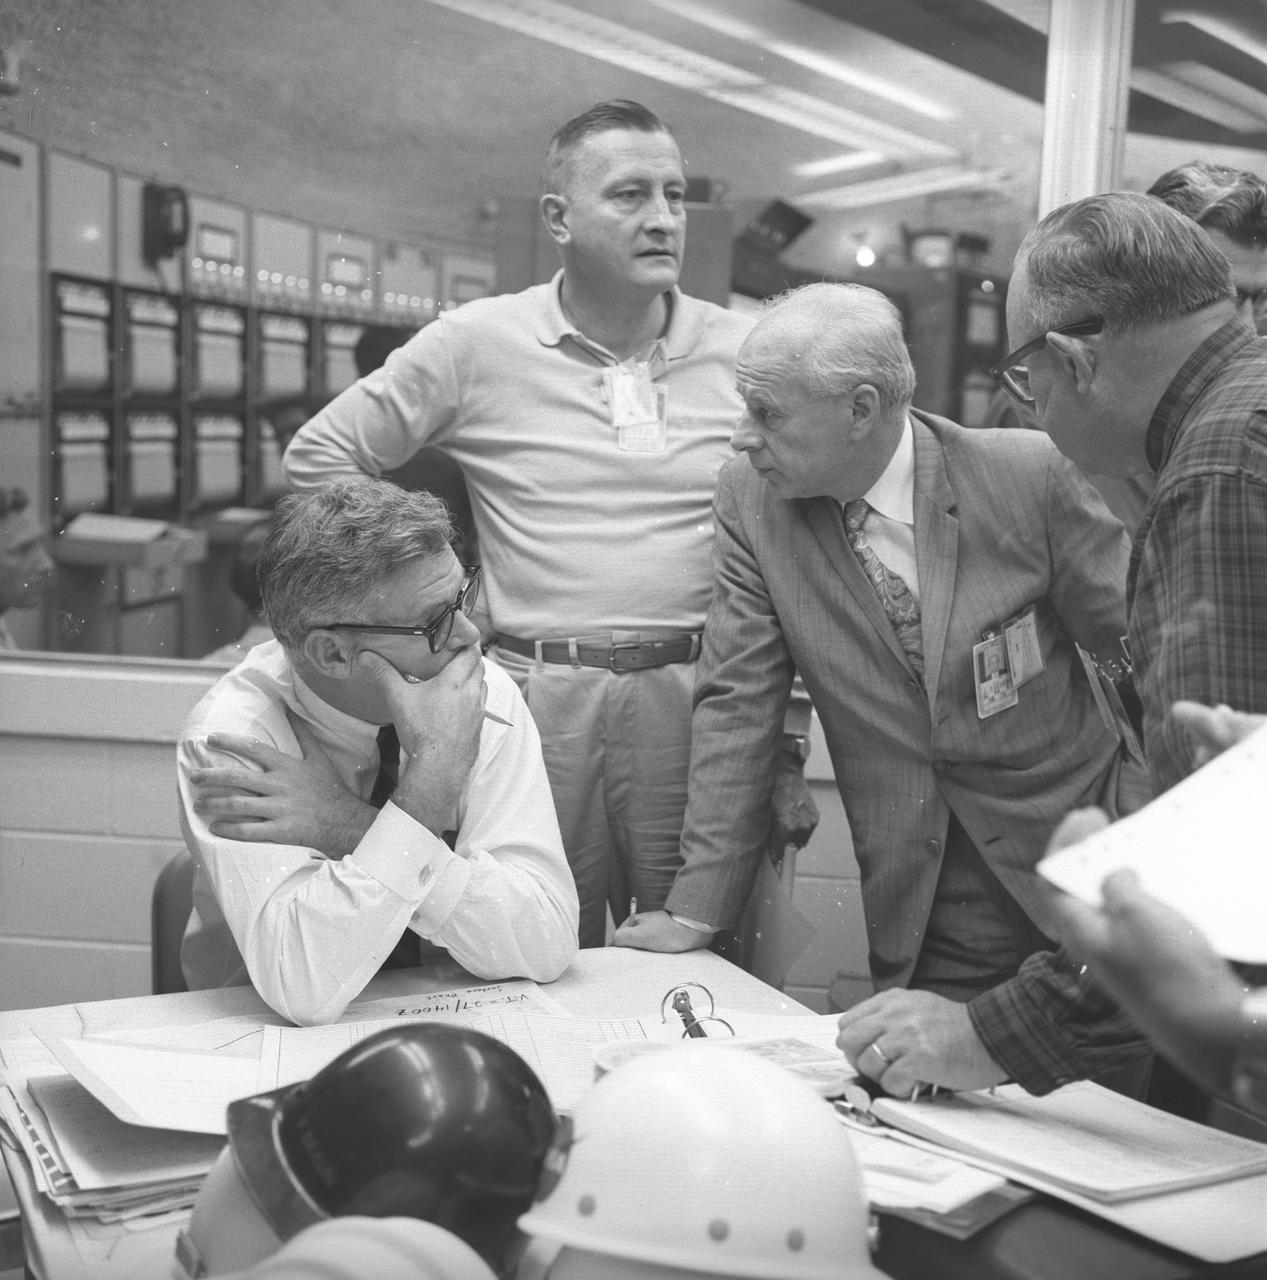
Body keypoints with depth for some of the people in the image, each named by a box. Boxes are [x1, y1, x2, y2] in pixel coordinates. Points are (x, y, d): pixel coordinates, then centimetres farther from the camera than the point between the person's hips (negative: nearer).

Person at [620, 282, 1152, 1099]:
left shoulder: (1033, 476, -11)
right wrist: (696, 909, -5)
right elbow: (738, 703, -2)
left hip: (1091, 907, -1)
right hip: (922, 933, 2)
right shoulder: (751, 501, -4)